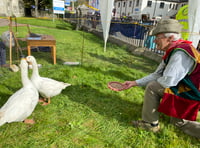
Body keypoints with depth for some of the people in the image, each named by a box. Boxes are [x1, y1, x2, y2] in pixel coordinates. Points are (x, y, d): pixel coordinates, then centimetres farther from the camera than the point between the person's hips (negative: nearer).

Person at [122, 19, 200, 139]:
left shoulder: (181, 53, -28)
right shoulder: (173, 52, 4)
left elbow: (167, 81, -32)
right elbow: (156, 75, 5)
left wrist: (157, 81, -8)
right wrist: (135, 83, 1)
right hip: (186, 91, 10)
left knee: (152, 87, -15)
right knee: (178, 122, 25)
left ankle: (150, 123, 0)